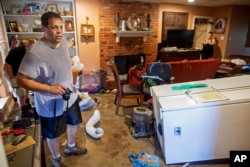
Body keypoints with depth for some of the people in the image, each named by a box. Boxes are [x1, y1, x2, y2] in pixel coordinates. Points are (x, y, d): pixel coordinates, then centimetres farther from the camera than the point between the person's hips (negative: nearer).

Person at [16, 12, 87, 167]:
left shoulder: (64, 42, -4)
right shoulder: (35, 52, -27)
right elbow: (21, 79, -24)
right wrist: (50, 88, -31)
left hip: (70, 97, 7)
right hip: (51, 105, -7)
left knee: (74, 123, 27)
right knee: (53, 135, 18)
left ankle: (71, 146, 56)